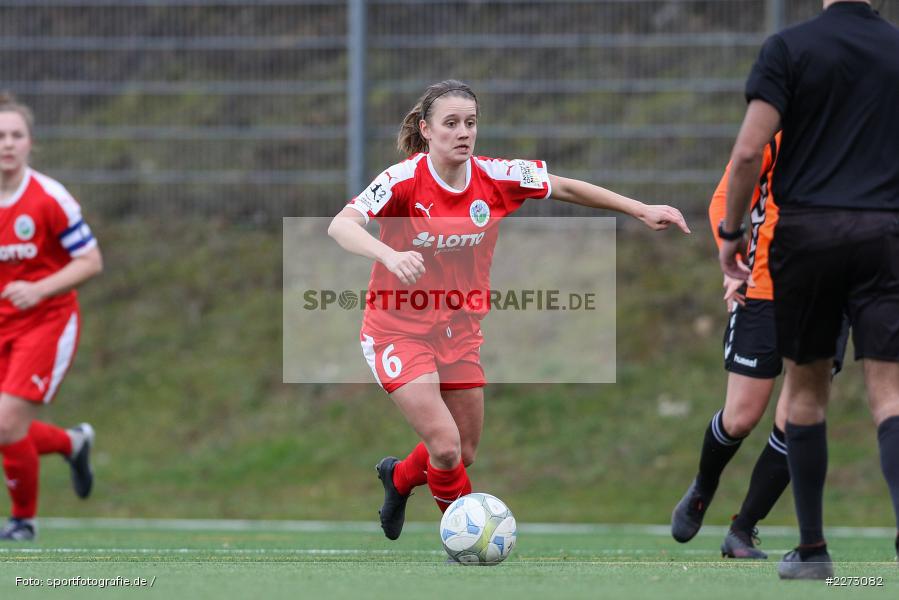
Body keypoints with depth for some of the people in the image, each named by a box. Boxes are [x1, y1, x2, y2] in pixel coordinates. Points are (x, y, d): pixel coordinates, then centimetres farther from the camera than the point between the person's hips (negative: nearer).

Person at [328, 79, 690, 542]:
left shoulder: (495, 178, -8)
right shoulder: (404, 181, -20)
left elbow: (564, 187, 7)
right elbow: (341, 226, -33)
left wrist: (639, 209, 3)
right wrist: (389, 255, -51)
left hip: (460, 328, 5)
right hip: (398, 329, -5)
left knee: (464, 453, 13)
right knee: (446, 448, -18)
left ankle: (399, 477, 46)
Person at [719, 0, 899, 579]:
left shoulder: (789, 48, -3)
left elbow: (749, 150, -9)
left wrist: (731, 232, 2)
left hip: (807, 228, -1)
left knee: (806, 391, 13)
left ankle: (813, 549, 15)